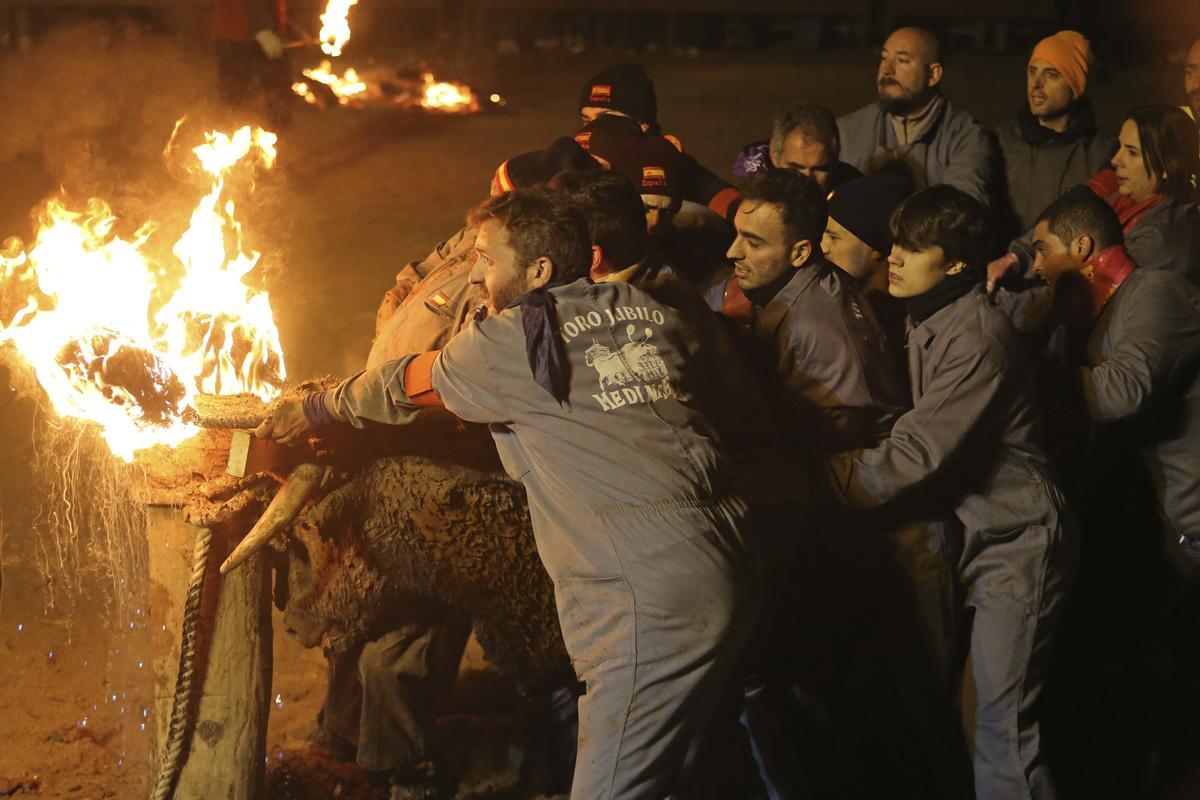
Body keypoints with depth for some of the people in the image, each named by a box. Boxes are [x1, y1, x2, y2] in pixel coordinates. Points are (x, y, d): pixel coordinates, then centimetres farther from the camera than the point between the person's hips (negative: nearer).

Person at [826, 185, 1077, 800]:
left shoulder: (977, 337, -20)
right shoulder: (926, 323, 8)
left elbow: (921, 451, -24)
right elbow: (921, 433, 10)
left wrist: (835, 474, -17)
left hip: (1016, 545, -9)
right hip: (969, 534, 9)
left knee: (1003, 724, -12)